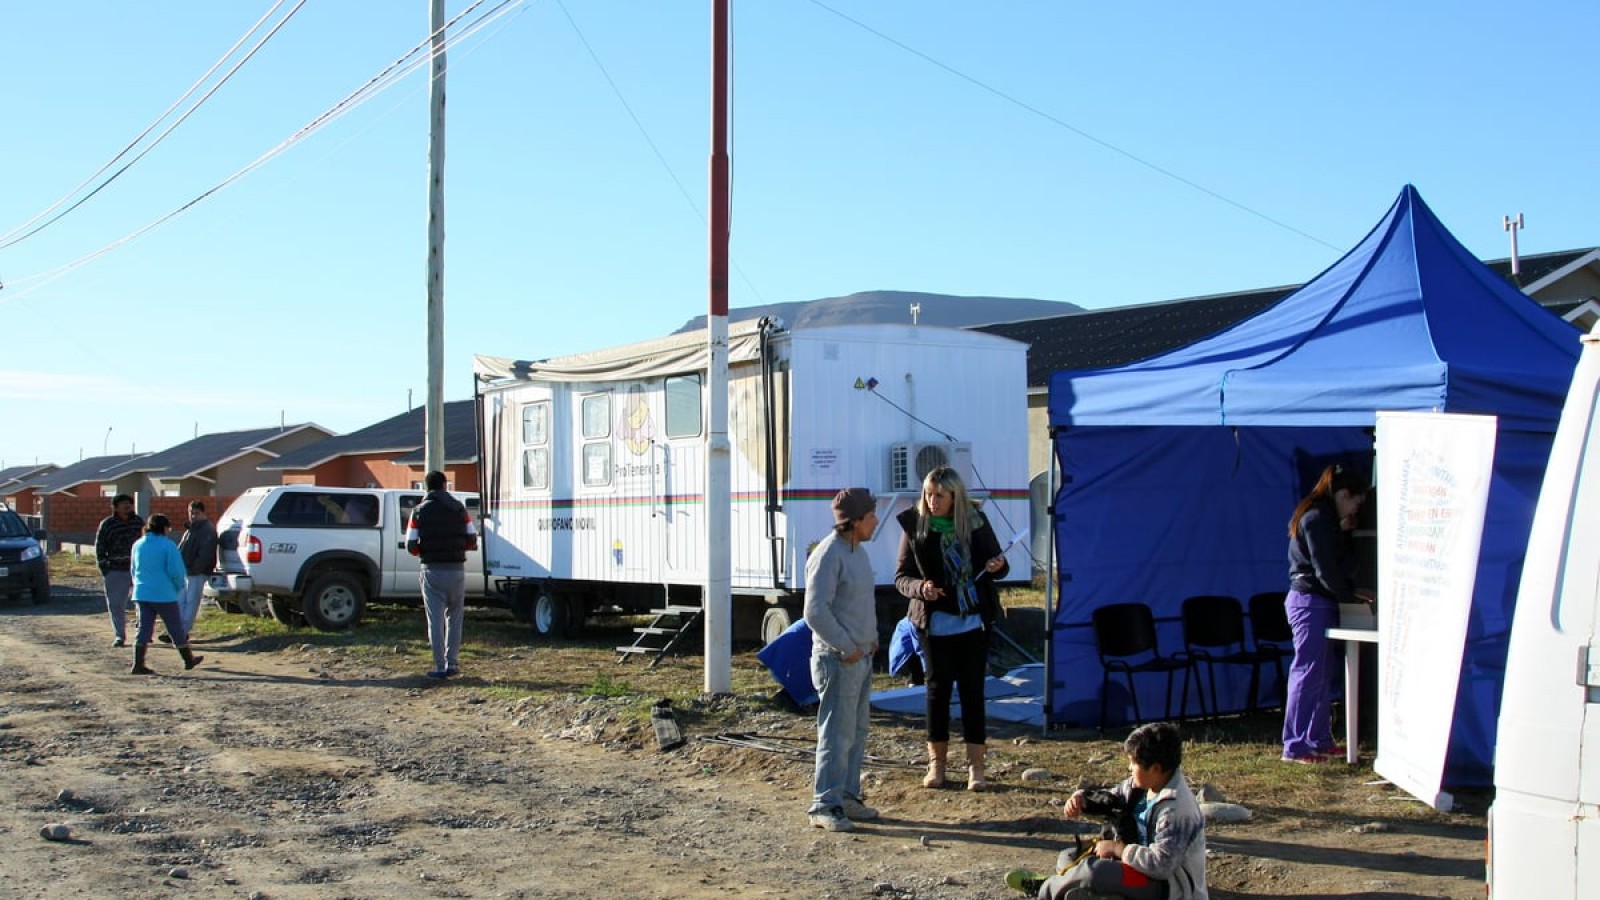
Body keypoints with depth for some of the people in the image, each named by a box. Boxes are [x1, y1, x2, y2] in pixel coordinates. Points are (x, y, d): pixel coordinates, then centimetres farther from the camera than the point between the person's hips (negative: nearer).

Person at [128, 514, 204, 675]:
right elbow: (177, 571, -14)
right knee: (176, 629, 7)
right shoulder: (167, 545, -11)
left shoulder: (138, 545, 9)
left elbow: (134, 570, 18)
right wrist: (179, 588, 3)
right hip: (164, 594, -5)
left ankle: (137, 665, -3)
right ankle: (189, 660, 20)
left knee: (144, 629, 6)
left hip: (142, 594, 5)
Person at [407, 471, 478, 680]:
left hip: (432, 570, -1)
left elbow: (411, 547, -5)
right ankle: (452, 663, 12)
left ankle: (440, 667, 2)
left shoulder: (419, 512, -1)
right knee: (454, 617, 15)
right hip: (456, 569, 1)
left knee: (435, 619, 3)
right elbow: (472, 541, 2)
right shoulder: (459, 509, 2)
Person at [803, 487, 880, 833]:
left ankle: (847, 797, 24)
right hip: (839, 661, -10)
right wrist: (846, 648, -17)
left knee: (856, 732, 15)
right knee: (836, 734, -6)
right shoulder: (828, 555, -17)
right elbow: (816, 612, -22)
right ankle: (824, 806, -1)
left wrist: (872, 639, 13)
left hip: (861, 658, 10)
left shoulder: (857, 551, 13)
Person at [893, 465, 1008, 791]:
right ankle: (936, 763, 17)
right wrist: (920, 588, -21)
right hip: (935, 623, -1)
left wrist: (996, 566, -14)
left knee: (973, 690, 3)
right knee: (938, 689, 6)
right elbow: (901, 576, 0)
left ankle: (975, 766, 10)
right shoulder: (915, 526, -3)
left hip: (974, 621, 1)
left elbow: (998, 563, 9)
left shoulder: (976, 522, 0)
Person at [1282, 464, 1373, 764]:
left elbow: (1339, 563, 18)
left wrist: (1343, 534, 6)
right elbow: (1325, 571, -16)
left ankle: (1319, 740, 18)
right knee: (1308, 673, -8)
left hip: (1320, 603, 10)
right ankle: (1295, 747, -6)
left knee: (1321, 675, 13)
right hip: (1309, 602, -10)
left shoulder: (1325, 519, 18)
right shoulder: (1317, 520, -14)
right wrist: (1351, 594, -4)